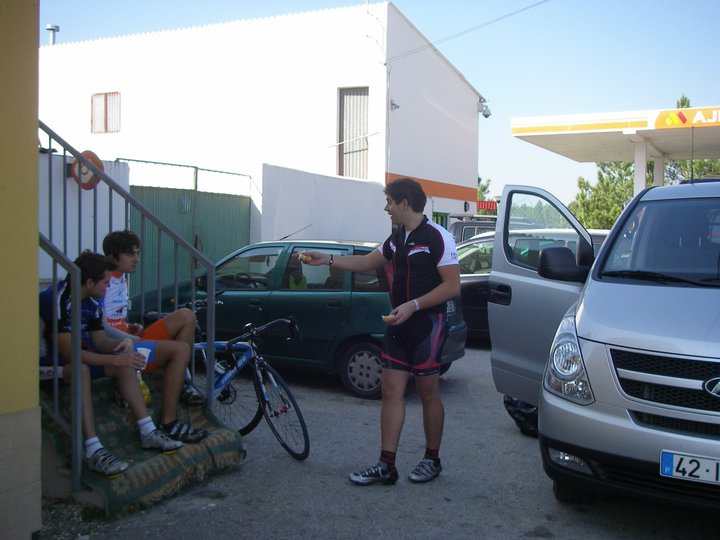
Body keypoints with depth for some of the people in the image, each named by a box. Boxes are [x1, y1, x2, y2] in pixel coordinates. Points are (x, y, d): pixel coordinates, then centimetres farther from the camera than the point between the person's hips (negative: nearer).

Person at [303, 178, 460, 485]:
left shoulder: (437, 237, -12)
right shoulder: (397, 239, 13)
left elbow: (452, 286, -16)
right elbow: (367, 262, 26)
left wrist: (413, 305, -22)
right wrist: (327, 260, 21)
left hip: (427, 326, -7)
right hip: (398, 325, 8)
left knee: (428, 394, 4)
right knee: (391, 392, 4)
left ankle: (432, 460, 22)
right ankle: (386, 466, 8)